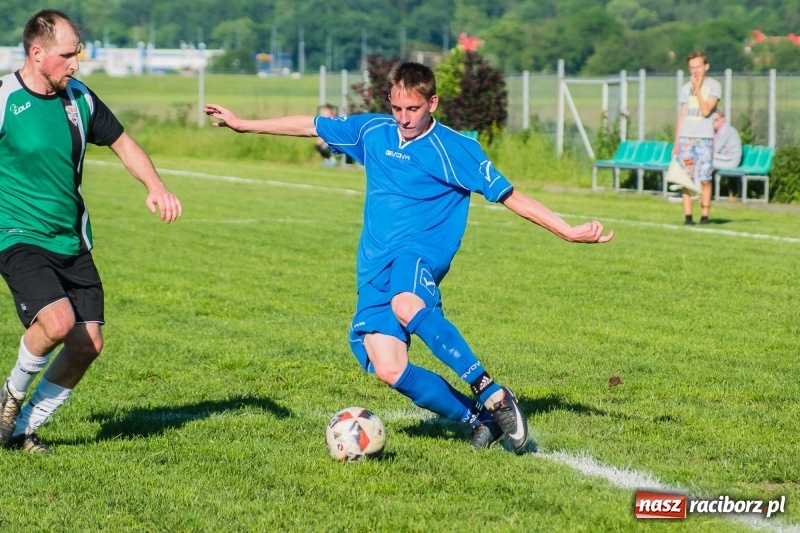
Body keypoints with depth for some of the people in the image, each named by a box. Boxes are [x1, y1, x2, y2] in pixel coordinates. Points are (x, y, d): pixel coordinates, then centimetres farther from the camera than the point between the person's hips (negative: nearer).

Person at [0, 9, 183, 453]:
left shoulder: (79, 98, 5)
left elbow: (122, 143, 18)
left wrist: (155, 187, 2)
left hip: (72, 244, 7)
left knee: (88, 342, -1)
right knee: (57, 320, -29)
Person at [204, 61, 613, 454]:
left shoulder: (457, 150, -1)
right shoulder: (372, 133, 12)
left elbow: (510, 196, 1)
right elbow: (310, 126, 22)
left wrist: (569, 231, -6)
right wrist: (243, 124, 27)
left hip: (419, 254, -5)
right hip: (375, 267, 5)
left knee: (407, 305, -41)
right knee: (387, 369, -15)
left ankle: (492, 394, -35)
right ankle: (478, 419, 0)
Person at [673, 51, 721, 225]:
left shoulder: (714, 86, 2)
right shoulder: (686, 88, 14)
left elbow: (706, 111, -11)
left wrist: (697, 88, -10)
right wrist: (676, 143, 13)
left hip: (705, 139, -3)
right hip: (686, 138, 3)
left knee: (704, 179, -5)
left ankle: (704, 216, 0)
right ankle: (688, 216, -1)